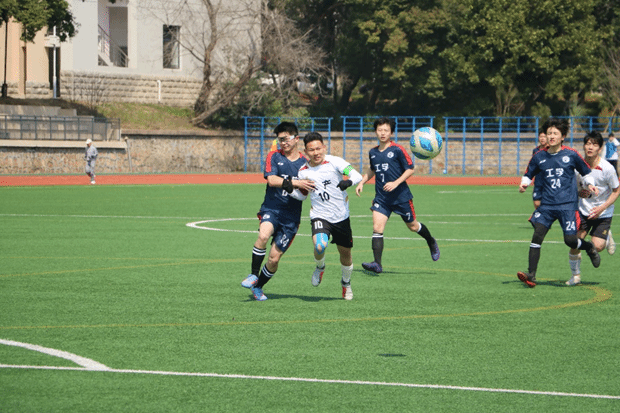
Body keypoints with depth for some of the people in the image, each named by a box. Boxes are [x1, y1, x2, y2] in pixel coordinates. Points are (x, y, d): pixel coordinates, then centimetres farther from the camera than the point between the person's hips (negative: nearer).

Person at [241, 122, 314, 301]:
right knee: (263, 235, -34)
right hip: (271, 208, -1)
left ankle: (258, 287, 23)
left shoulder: (305, 162, 7)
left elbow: (306, 190, 14)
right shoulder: (274, 157, 3)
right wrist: (294, 183, -26)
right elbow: (271, 180, -13)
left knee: (274, 258, -1)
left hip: (291, 216, 1)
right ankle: (253, 275, -18)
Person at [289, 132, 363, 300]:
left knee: (345, 253, 11)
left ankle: (346, 283, 41)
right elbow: (302, 195, 15)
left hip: (341, 217, 0)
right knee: (320, 246, -27)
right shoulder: (303, 171, 0)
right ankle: (320, 267, 8)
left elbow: (357, 175, -19)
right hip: (320, 216, 0)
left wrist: (348, 181, -41)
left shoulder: (334, 162, -11)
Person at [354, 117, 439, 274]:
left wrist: (396, 183, -20)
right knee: (377, 228, -13)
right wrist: (362, 182, 13)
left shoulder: (397, 150, -10)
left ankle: (432, 243, 43)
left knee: (413, 226, 12)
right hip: (381, 197, 4)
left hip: (401, 196, -4)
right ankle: (377, 264, -17)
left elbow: (410, 169, -9)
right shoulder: (373, 152, 6)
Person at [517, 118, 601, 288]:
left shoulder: (571, 155, -1)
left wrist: (590, 184, -2)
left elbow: (586, 171, 15)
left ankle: (590, 248, 28)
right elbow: (528, 174, 19)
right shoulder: (539, 157, 4)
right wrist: (524, 183, -2)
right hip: (546, 205, 2)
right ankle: (531, 275, -15)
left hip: (567, 205, -2)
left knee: (570, 240, -8)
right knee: (537, 235, -15)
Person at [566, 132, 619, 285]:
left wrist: (602, 208, -19)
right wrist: (579, 193, -15)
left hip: (603, 213, -3)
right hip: (584, 210, 3)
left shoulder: (607, 169, -19)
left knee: (598, 246, -13)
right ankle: (576, 276, 11)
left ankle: (607, 237, 23)